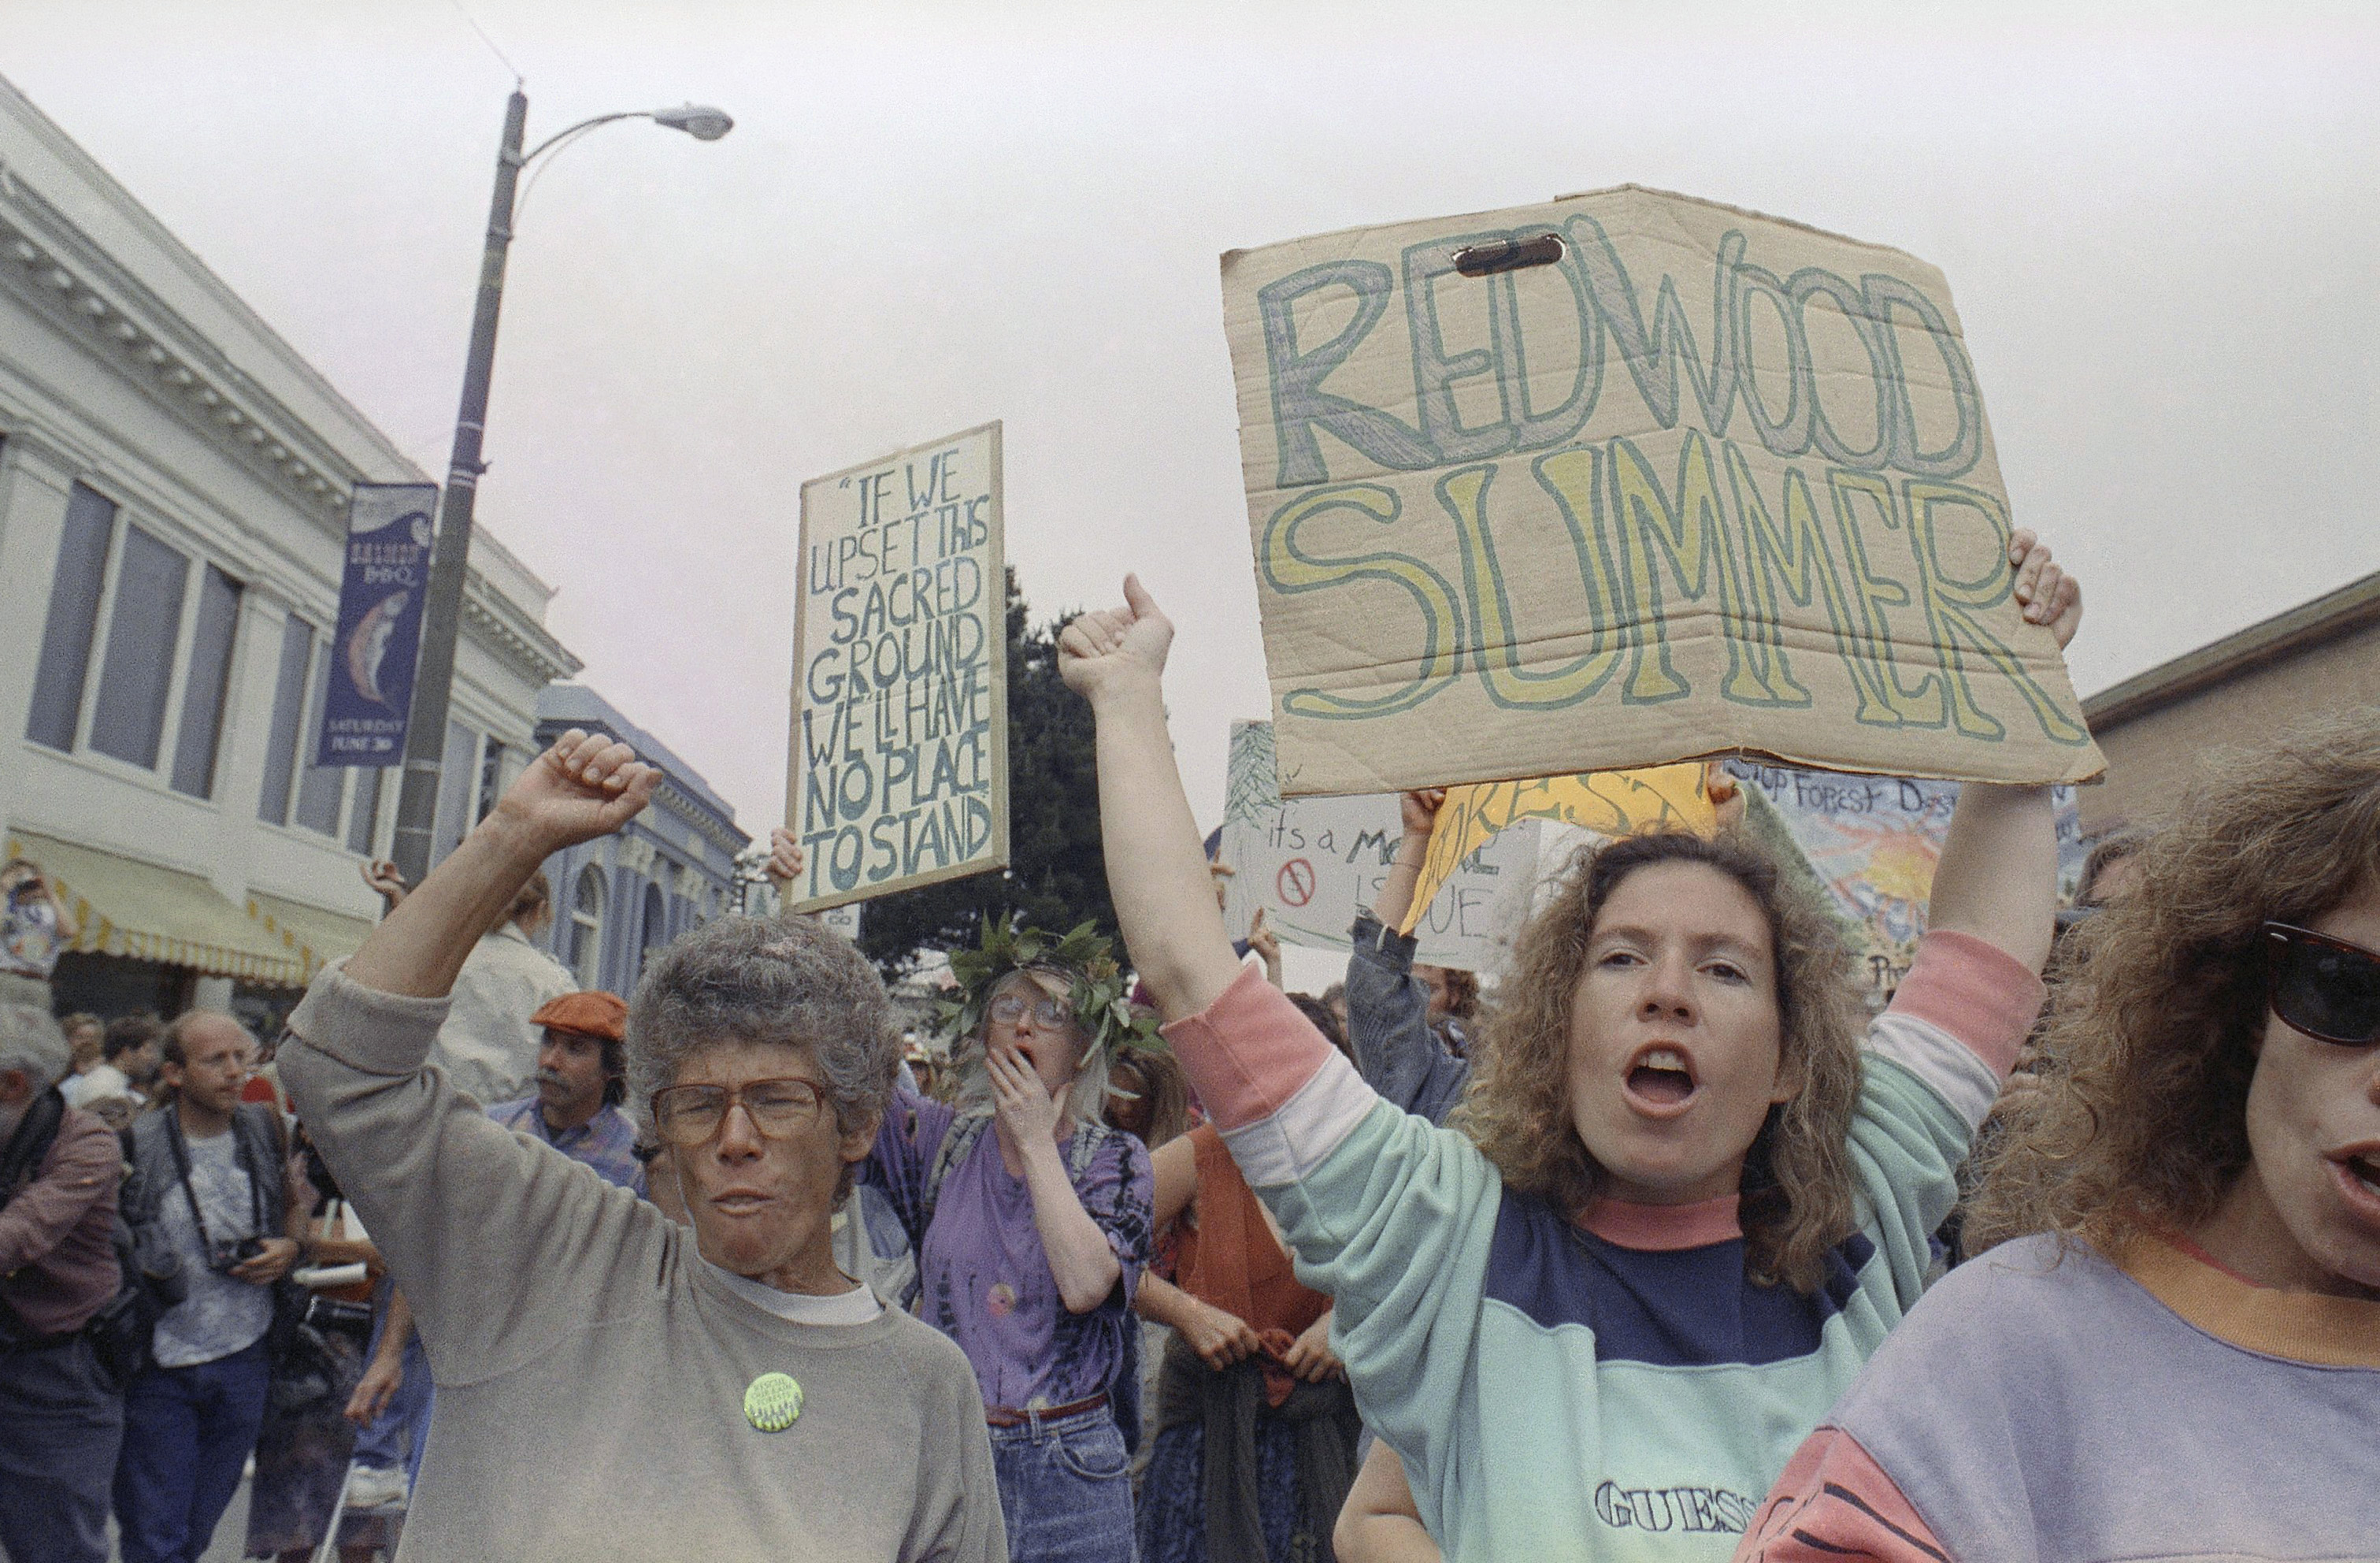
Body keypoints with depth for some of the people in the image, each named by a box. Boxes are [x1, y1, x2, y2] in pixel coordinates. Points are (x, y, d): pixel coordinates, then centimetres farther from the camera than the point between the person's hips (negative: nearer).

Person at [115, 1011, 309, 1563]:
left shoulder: (266, 1130, 0)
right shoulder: (135, 1143, -12)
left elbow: (296, 1205, 15)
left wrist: (290, 1247, -3)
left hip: (245, 1358, 4)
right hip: (159, 1369, -3)